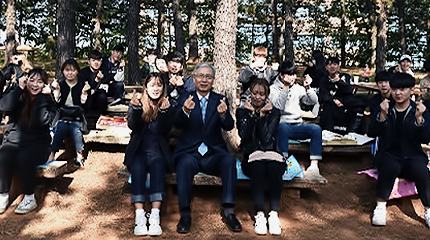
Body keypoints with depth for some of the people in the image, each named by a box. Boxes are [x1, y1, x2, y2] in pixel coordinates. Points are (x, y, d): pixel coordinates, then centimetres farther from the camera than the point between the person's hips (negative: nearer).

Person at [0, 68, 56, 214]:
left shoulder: (48, 101, 5)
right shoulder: (19, 98, 10)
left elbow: (41, 120, -16)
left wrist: (42, 96, -12)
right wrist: (19, 88, -10)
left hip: (38, 143, -2)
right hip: (13, 141, 2)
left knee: (24, 158, -33)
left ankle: (30, 198, -17)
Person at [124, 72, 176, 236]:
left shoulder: (169, 106, 10)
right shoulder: (136, 104, 12)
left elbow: (164, 129, -4)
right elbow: (133, 126, -5)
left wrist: (163, 111, -20)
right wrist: (136, 108, -22)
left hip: (158, 152, 0)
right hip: (138, 151, 1)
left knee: (157, 167, -32)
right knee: (138, 168, -31)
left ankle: (155, 216, -41)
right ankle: (139, 217, -39)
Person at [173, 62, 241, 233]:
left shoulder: (220, 100, 10)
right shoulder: (185, 99, 8)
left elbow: (229, 127, -5)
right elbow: (177, 125, -8)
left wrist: (224, 114, -29)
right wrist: (185, 110, -31)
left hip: (214, 154, 1)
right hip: (189, 153, -1)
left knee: (229, 160, -29)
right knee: (185, 163, -33)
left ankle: (228, 210, -24)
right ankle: (185, 214, -24)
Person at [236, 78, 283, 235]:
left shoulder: (274, 113, 10)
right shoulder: (242, 111, 12)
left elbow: (266, 138, -5)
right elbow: (244, 135, -4)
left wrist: (262, 114, -5)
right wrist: (251, 113, -5)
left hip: (270, 154, 1)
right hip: (250, 156, 0)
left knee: (273, 165, -35)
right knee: (258, 165, -35)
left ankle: (274, 214, -30)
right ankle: (259, 215, -32)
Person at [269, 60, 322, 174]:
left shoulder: (297, 88, 15)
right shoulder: (273, 89, 3)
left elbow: (314, 101, 7)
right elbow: (278, 107, -14)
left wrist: (307, 88, -8)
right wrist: (285, 87, -20)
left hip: (297, 125, 4)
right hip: (281, 125, -4)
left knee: (316, 129, -24)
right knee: (283, 127, -39)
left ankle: (314, 165, -29)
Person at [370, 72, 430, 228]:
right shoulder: (385, 108, 7)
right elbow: (375, 133, -6)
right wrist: (383, 115, -18)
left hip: (413, 156, 0)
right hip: (389, 155, 0)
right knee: (389, 167, -34)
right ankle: (380, 206, -17)